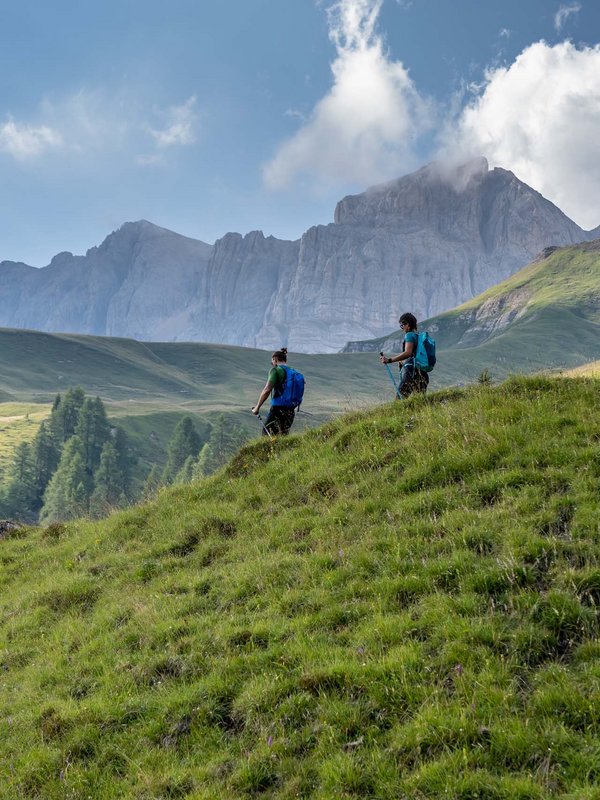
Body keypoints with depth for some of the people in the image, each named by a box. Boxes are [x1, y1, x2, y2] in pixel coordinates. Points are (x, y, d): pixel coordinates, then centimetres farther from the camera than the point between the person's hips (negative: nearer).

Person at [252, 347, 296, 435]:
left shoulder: (275, 370, -6)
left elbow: (267, 390, -16)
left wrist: (257, 407, -10)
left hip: (277, 409, -7)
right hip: (290, 412, 7)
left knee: (266, 437, -4)